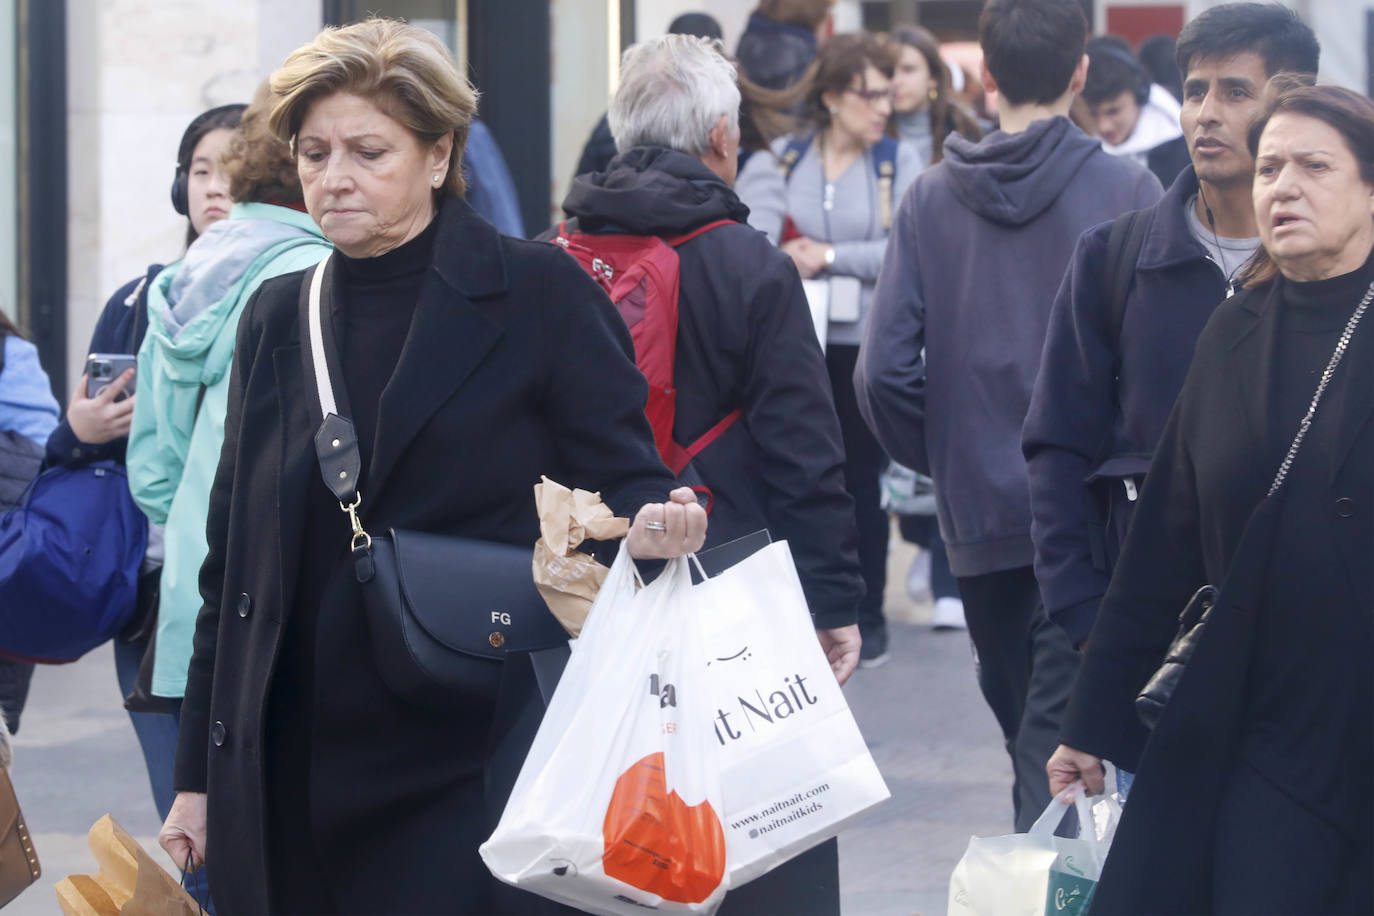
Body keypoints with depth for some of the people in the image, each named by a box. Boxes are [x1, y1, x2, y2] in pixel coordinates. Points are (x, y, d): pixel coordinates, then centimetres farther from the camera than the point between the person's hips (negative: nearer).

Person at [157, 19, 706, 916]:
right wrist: (200, 776, 13)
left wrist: (654, 525, -26)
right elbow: (234, 561, 16)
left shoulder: (538, 294, -1)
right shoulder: (278, 319, 13)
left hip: (478, 782, -4)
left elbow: (623, 477, -1)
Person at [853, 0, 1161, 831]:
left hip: (979, 515, 3)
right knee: (1058, 733, -5)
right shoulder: (1127, 190, -7)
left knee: (1024, 727, 18)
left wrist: (947, 459, 12)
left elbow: (884, 371, -3)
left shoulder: (932, 196, 2)